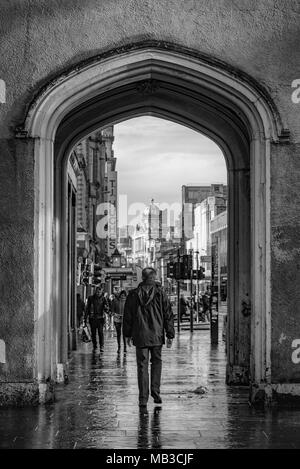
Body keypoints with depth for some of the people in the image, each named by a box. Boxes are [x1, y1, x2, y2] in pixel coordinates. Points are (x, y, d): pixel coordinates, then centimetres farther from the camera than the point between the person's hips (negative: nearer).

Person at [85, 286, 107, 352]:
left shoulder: (103, 298, 3)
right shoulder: (91, 298, 5)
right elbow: (87, 308, 10)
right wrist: (86, 318, 8)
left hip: (100, 317, -2)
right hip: (92, 318, 2)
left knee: (100, 332, -9)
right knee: (93, 333, 5)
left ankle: (102, 346, -5)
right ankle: (94, 346, 16)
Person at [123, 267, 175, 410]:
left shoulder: (133, 294, 1)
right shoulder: (160, 293, -3)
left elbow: (127, 316, 6)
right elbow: (168, 315, -2)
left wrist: (127, 334, 16)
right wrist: (170, 335, 4)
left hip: (140, 337, 0)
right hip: (157, 335, 0)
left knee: (142, 366, 2)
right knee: (156, 362, 19)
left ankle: (143, 399, -1)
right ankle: (155, 392, 13)